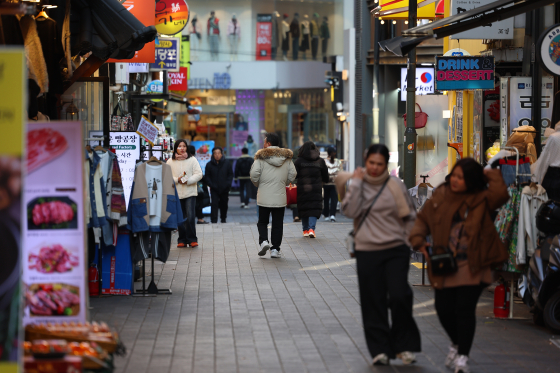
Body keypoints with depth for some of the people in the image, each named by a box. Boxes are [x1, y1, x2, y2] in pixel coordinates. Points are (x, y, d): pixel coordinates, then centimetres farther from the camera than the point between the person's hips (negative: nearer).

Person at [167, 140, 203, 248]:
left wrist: (188, 180, -15)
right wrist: (177, 180, -14)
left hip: (190, 193, -2)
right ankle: (182, 240, 14)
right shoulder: (170, 162, 5)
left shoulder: (192, 160, 4)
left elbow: (199, 174, -1)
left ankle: (192, 239, -1)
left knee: (190, 217, -11)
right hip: (177, 193, 2)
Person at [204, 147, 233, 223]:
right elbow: (207, 176, 4)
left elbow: (231, 175, 7)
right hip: (214, 189, -2)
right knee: (214, 204, -12)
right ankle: (214, 221, -15)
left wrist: (228, 184, -8)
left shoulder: (226, 163, 2)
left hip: (224, 189, 2)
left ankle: (223, 219, 29)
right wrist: (211, 185, -10)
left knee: (224, 205, 12)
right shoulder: (209, 165, 0)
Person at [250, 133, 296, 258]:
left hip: (264, 197, -2)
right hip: (280, 197, 2)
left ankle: (264, 241, -8)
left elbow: (254, 174, -12)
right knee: (277, 224, 8)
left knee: (262, 222, 13)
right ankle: (275, 249, 6)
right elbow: (292, 175, 5)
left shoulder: (261, 156, -8)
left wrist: (258, 184, 8)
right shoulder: (287, 157, 4)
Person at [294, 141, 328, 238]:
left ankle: (305, 230, 16)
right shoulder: (320, 161, 3)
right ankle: (311, 228, -16)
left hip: (302, 189, 0)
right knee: (314, 208, 1)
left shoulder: (299, 161, -2)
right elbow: (326, 178, 10)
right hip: (316, 189, 0)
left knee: (303, 208, 11)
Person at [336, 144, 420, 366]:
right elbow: (350, 211, -11)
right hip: (367, 252, 1)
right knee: (373, 302, 3)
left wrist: (406, 240, 3)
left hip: (395, 250, -1)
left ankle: (403, 346, 2)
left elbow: (410, 217, 10)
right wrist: (356, 183, -10)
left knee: (399, 296, -13)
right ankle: (380, 349, 13)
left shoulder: (395, 186, 2)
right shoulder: (357, 183, 4)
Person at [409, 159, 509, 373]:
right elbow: (424, 218, 14)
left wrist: (491, 176, -10)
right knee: (443, 309, 8)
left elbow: (501, 194, -25)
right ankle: (456, 343, 37)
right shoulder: (440, 196, 5)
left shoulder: (481, 199, -4)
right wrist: (418, 239, -1)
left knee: (464, 310, -9)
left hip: (471, 268, -4)